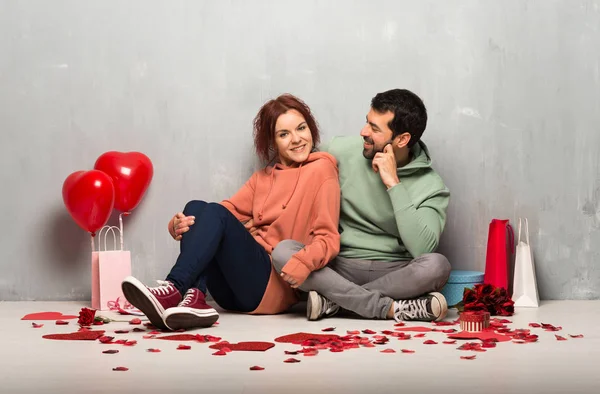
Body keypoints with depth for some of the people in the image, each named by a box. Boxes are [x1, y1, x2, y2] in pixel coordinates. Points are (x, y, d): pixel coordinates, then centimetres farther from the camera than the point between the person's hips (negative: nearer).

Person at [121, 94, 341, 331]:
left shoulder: (321, 170, 4)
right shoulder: (263, 178, 23)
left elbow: (328, 239, -5)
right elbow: (231, 208, 8)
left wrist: (304, 261, -26)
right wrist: (179, 225, -11)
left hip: (273, 284, -6)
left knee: (215, 213, -21)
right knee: (195, 208, -12)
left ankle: (173, 290, -36)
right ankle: (195, 296, -32)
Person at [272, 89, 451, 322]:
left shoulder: (431, 186, -6)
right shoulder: (341, 151, 1)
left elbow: (422, 249, -21)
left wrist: (394, 184, -20)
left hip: (394, 273, -1)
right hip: (339, 267, 2)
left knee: (437, 265, -32)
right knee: (283, 251, -27)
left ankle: (333, 299, -21)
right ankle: (392, 308, -29)